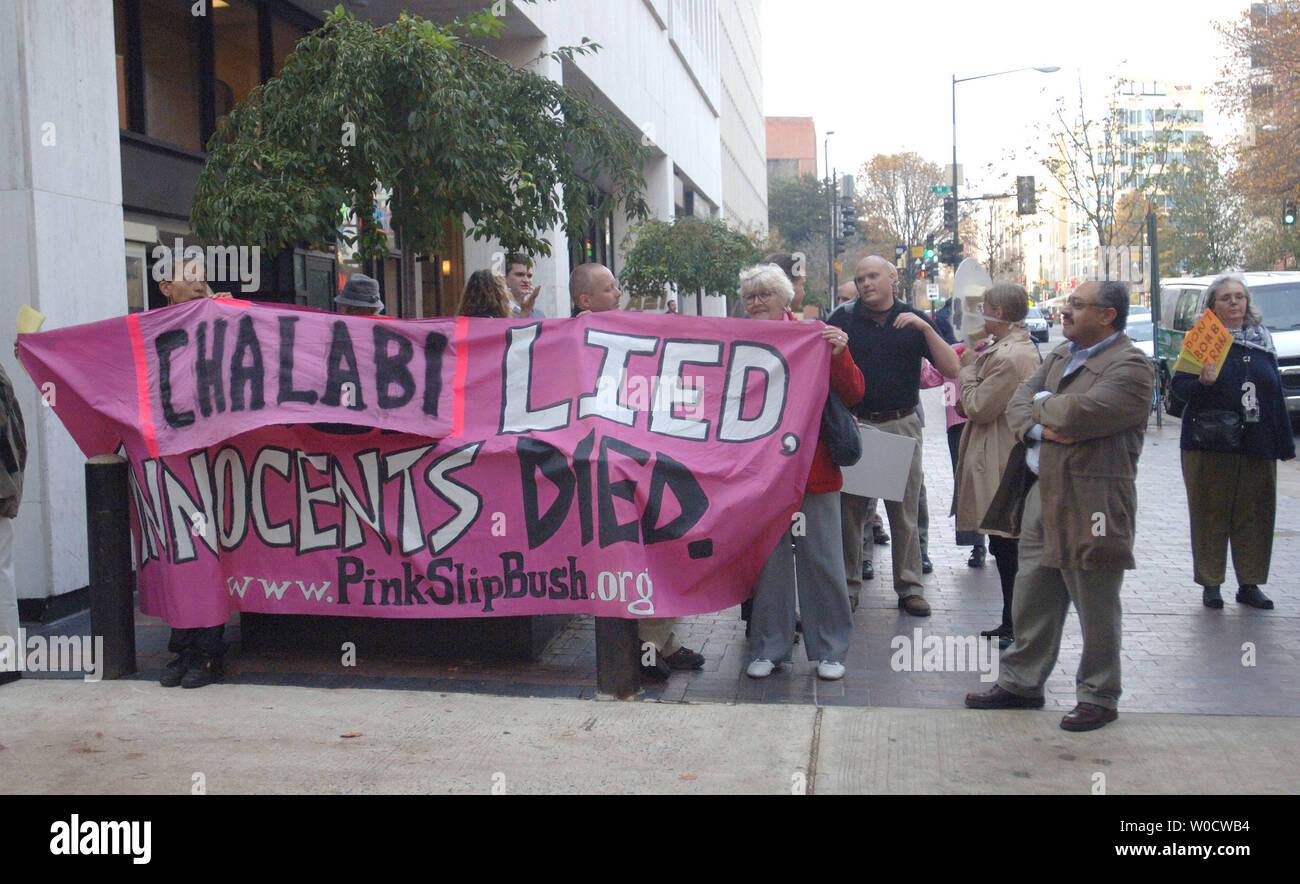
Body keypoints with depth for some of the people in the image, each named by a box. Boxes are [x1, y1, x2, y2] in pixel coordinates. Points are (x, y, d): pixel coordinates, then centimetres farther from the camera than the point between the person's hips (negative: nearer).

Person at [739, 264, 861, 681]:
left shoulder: (817, 335, 1)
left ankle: (830, 650, 17)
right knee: (767, 558, 9)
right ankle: (769, 647, 21)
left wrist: (838, 354, -18)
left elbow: (852, 394, -3)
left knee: (820, 559, 5)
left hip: (812, 467, -2)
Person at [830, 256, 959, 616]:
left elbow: (951, 369, -2)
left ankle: (910, 587, 17)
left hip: (901, 425, 0)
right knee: (850, 509, 5)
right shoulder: (843, 318, 3)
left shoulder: (913, 320, 5)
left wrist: (925, 328, -14)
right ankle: (848, 584, 17)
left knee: (905, 511, 6)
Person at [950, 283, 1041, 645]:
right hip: (1012, 457, 11)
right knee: (1006, 545, 16)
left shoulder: (1007, 357, -21)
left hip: (1000, 465, -11)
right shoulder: (1026, 349, 12)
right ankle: (1011, 623, 25)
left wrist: (968, 369, -4)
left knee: (1005, 546, -2)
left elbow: (978, 408, -16)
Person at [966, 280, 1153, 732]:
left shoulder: (1130, 366, -13)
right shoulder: (1061, 354, 15)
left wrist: (1042, 403, -6)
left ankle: (1098, 698, 19)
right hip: (1043, 494, 8)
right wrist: (1038, 427, -12)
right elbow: (1018, 401, 9)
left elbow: (1078, 413, -26)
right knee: (1031, 600, 15)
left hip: (1091, 505, -8)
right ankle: (1020, 683, 28)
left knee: (1096, 610, 5)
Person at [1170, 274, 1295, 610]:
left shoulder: (1262, 341, 12)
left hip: (1257, 446, 4)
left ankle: (1249, 583, 17)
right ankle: (1210, 584, 11)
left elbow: (1276, 392, 14)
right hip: (1209, 446, -4)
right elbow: (1178, 386, -5)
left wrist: (1284, 440, 11)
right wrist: (1202, 382, -27)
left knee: (1255, 516, 6)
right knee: (1211, 515, 1)